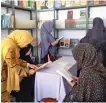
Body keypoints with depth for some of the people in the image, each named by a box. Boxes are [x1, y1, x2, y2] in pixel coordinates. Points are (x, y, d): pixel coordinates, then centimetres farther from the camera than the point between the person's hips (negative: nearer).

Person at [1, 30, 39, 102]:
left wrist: (28, 64, 1)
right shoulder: (9, 47, -28)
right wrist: (28, 72, -12)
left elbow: (15, 60, 8)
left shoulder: (12, 42, 1)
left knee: (6, 95, 21)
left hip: (4, 73, 9)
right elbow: (14, 67, -22)